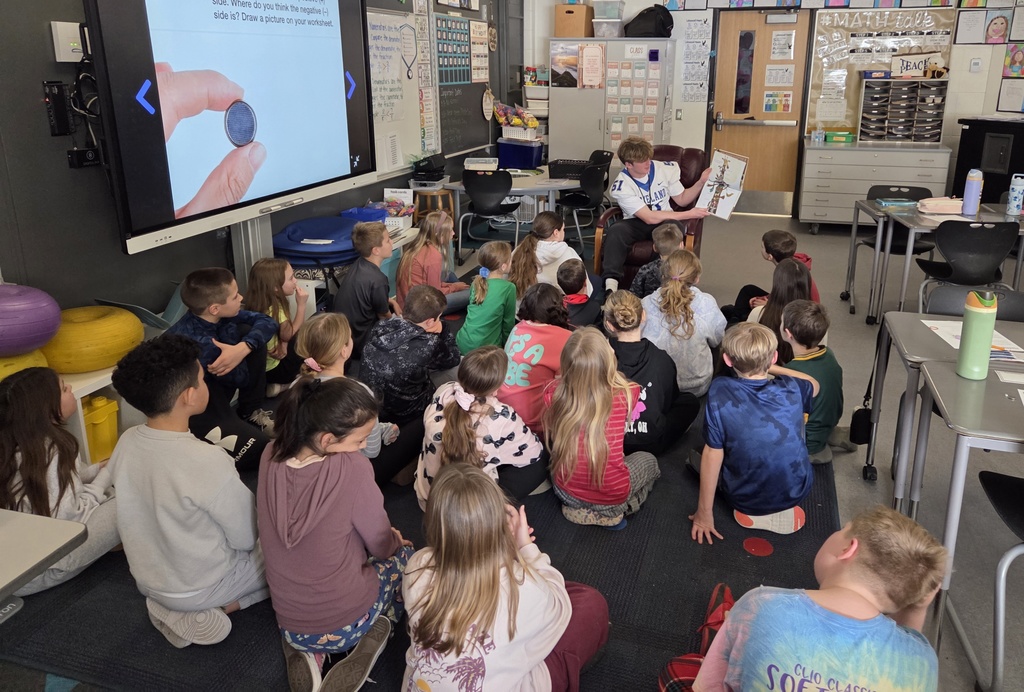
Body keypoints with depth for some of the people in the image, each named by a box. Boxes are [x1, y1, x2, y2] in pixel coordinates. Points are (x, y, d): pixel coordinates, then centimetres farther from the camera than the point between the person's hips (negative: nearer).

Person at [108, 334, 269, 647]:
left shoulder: (126, 442, -13)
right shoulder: (209, 461, -33)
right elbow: (247, 537, -19)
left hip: (147, 579, 6)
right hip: (196, 588, -6)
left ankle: (179, 607, 10)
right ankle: (213, 609, 0)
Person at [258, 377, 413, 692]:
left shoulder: (272, 456, -12)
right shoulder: (351, 468, -28)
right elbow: (382, 546, -12)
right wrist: (394, 540, 12)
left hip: (288, 625, 4)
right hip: (345, 624, -3)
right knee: (404, 553, 24)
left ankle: (303, 650, 17)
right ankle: (375, 633, 7)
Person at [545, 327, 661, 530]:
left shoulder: (554, 393, -19)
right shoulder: (623, 395, -24)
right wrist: (606, 359, 7)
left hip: (565, 492, 2)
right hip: (611, 498, -2)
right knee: (648, 460, 30)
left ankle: (579, 508, 12)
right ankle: (614, 512, 7)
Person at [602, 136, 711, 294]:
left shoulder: (666, 168, -2)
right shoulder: (621, 187, -14)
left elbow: (682, 199, 12)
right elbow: (649, 217, -20)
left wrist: (701, 182, -6)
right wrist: (688, 214, -20)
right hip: (637, 224, -2)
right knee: (616, 230, -35)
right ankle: (611, 282, -44)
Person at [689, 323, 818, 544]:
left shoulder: (720, 392, -24)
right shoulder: (792, 390, -15)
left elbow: (713, 455, -19)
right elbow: (814, 385, 12)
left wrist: (704, 513, -8)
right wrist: (770, 367, 17)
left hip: (744, 499, -2)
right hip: (796, 491, 2)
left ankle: (755, 513, 10)